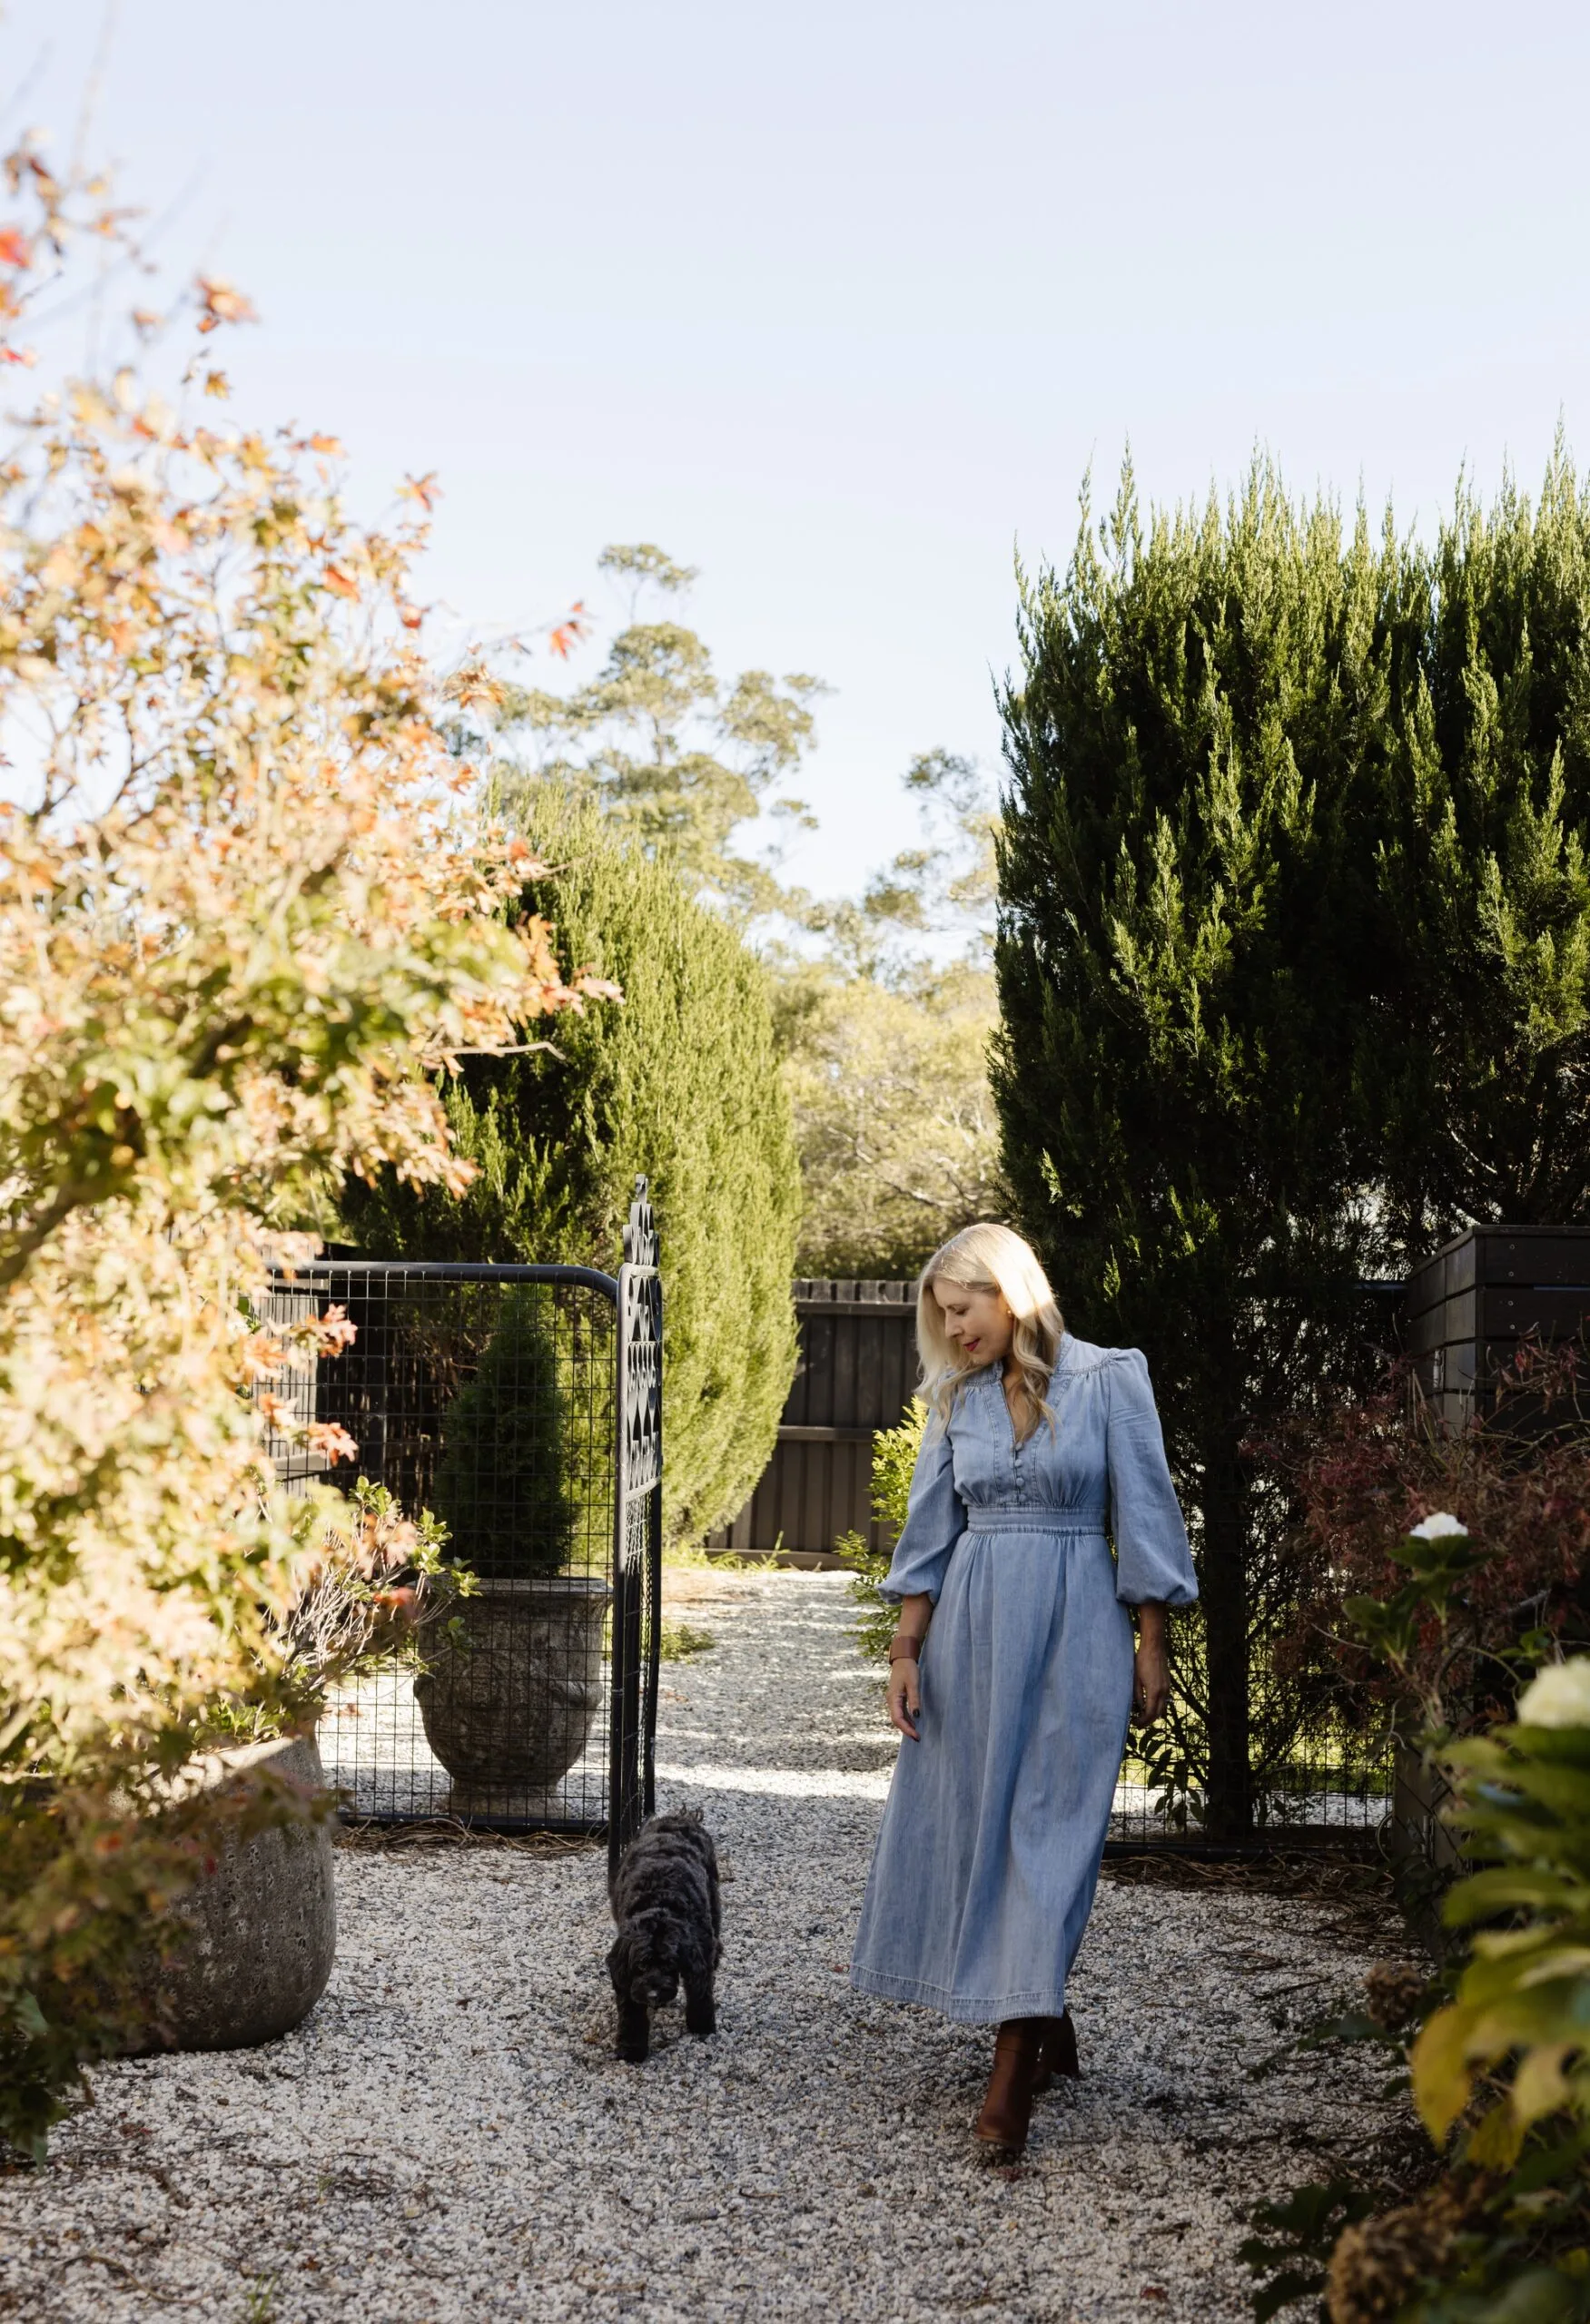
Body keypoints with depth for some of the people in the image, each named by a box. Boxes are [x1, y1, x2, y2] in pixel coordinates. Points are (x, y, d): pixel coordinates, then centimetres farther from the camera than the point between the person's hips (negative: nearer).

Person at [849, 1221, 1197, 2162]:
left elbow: (1143, 1517, -2)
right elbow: (930, 1535, 11)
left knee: (1048, 1829, -8)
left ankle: (1013, 2075, -11)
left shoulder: (1109, 1379, -3)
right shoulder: (956, 1399, 9)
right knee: (973, 1821, 6)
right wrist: (907, 1650, 5)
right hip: (971, 1627, 5)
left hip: (1076, 1627, -5)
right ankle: (1046, 2028, 22)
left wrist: (1151, 1646, -3)